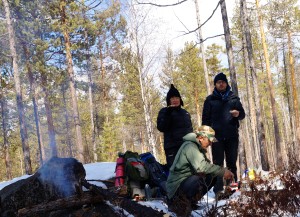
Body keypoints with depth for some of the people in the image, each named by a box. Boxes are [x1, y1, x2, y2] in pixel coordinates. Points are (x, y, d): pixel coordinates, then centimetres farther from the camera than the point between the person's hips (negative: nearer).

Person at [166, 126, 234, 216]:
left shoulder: (199, 147, 14)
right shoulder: (190, 146, -18)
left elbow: (206, 164, 9)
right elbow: (201, 167, -31)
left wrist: (223, 171, -8)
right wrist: (222, 171, -25)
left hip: (188, 181, 10)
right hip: (177, 185, -10)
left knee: (212, 176, 2)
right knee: (202, 178, -33)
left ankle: (190, 201, 10)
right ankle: (180, 204, -13)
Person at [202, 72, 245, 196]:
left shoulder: (233, 98, 11)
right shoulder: (210, 99, 8)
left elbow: (242, 114, 10)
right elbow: (205, 118, 6)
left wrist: (238, 114, -14)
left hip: (232, 135, 1)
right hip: (216, 136, -1)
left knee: (232, 163, 5)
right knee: (218, 163, -1)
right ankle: (218, 189, 0)